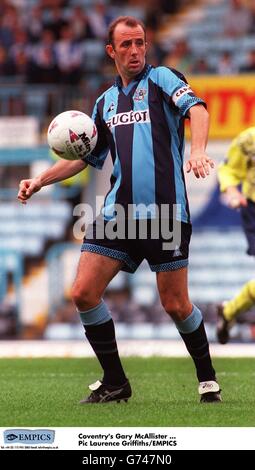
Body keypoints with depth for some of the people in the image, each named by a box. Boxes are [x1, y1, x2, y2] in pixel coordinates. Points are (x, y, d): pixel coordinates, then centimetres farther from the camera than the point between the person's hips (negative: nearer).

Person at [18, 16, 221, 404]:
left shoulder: (160, 79, 2)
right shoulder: (106, 101, 18)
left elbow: (196, 109, -17)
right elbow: (85, 156, 28)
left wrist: (198, 152, -36)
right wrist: (40, 180, 17)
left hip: (165, 211, -5)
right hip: (118, 210, 5)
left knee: (175, 305, -4)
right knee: (84, 292, -5)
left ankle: (207, 379, 18)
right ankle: (114, 383, 9)